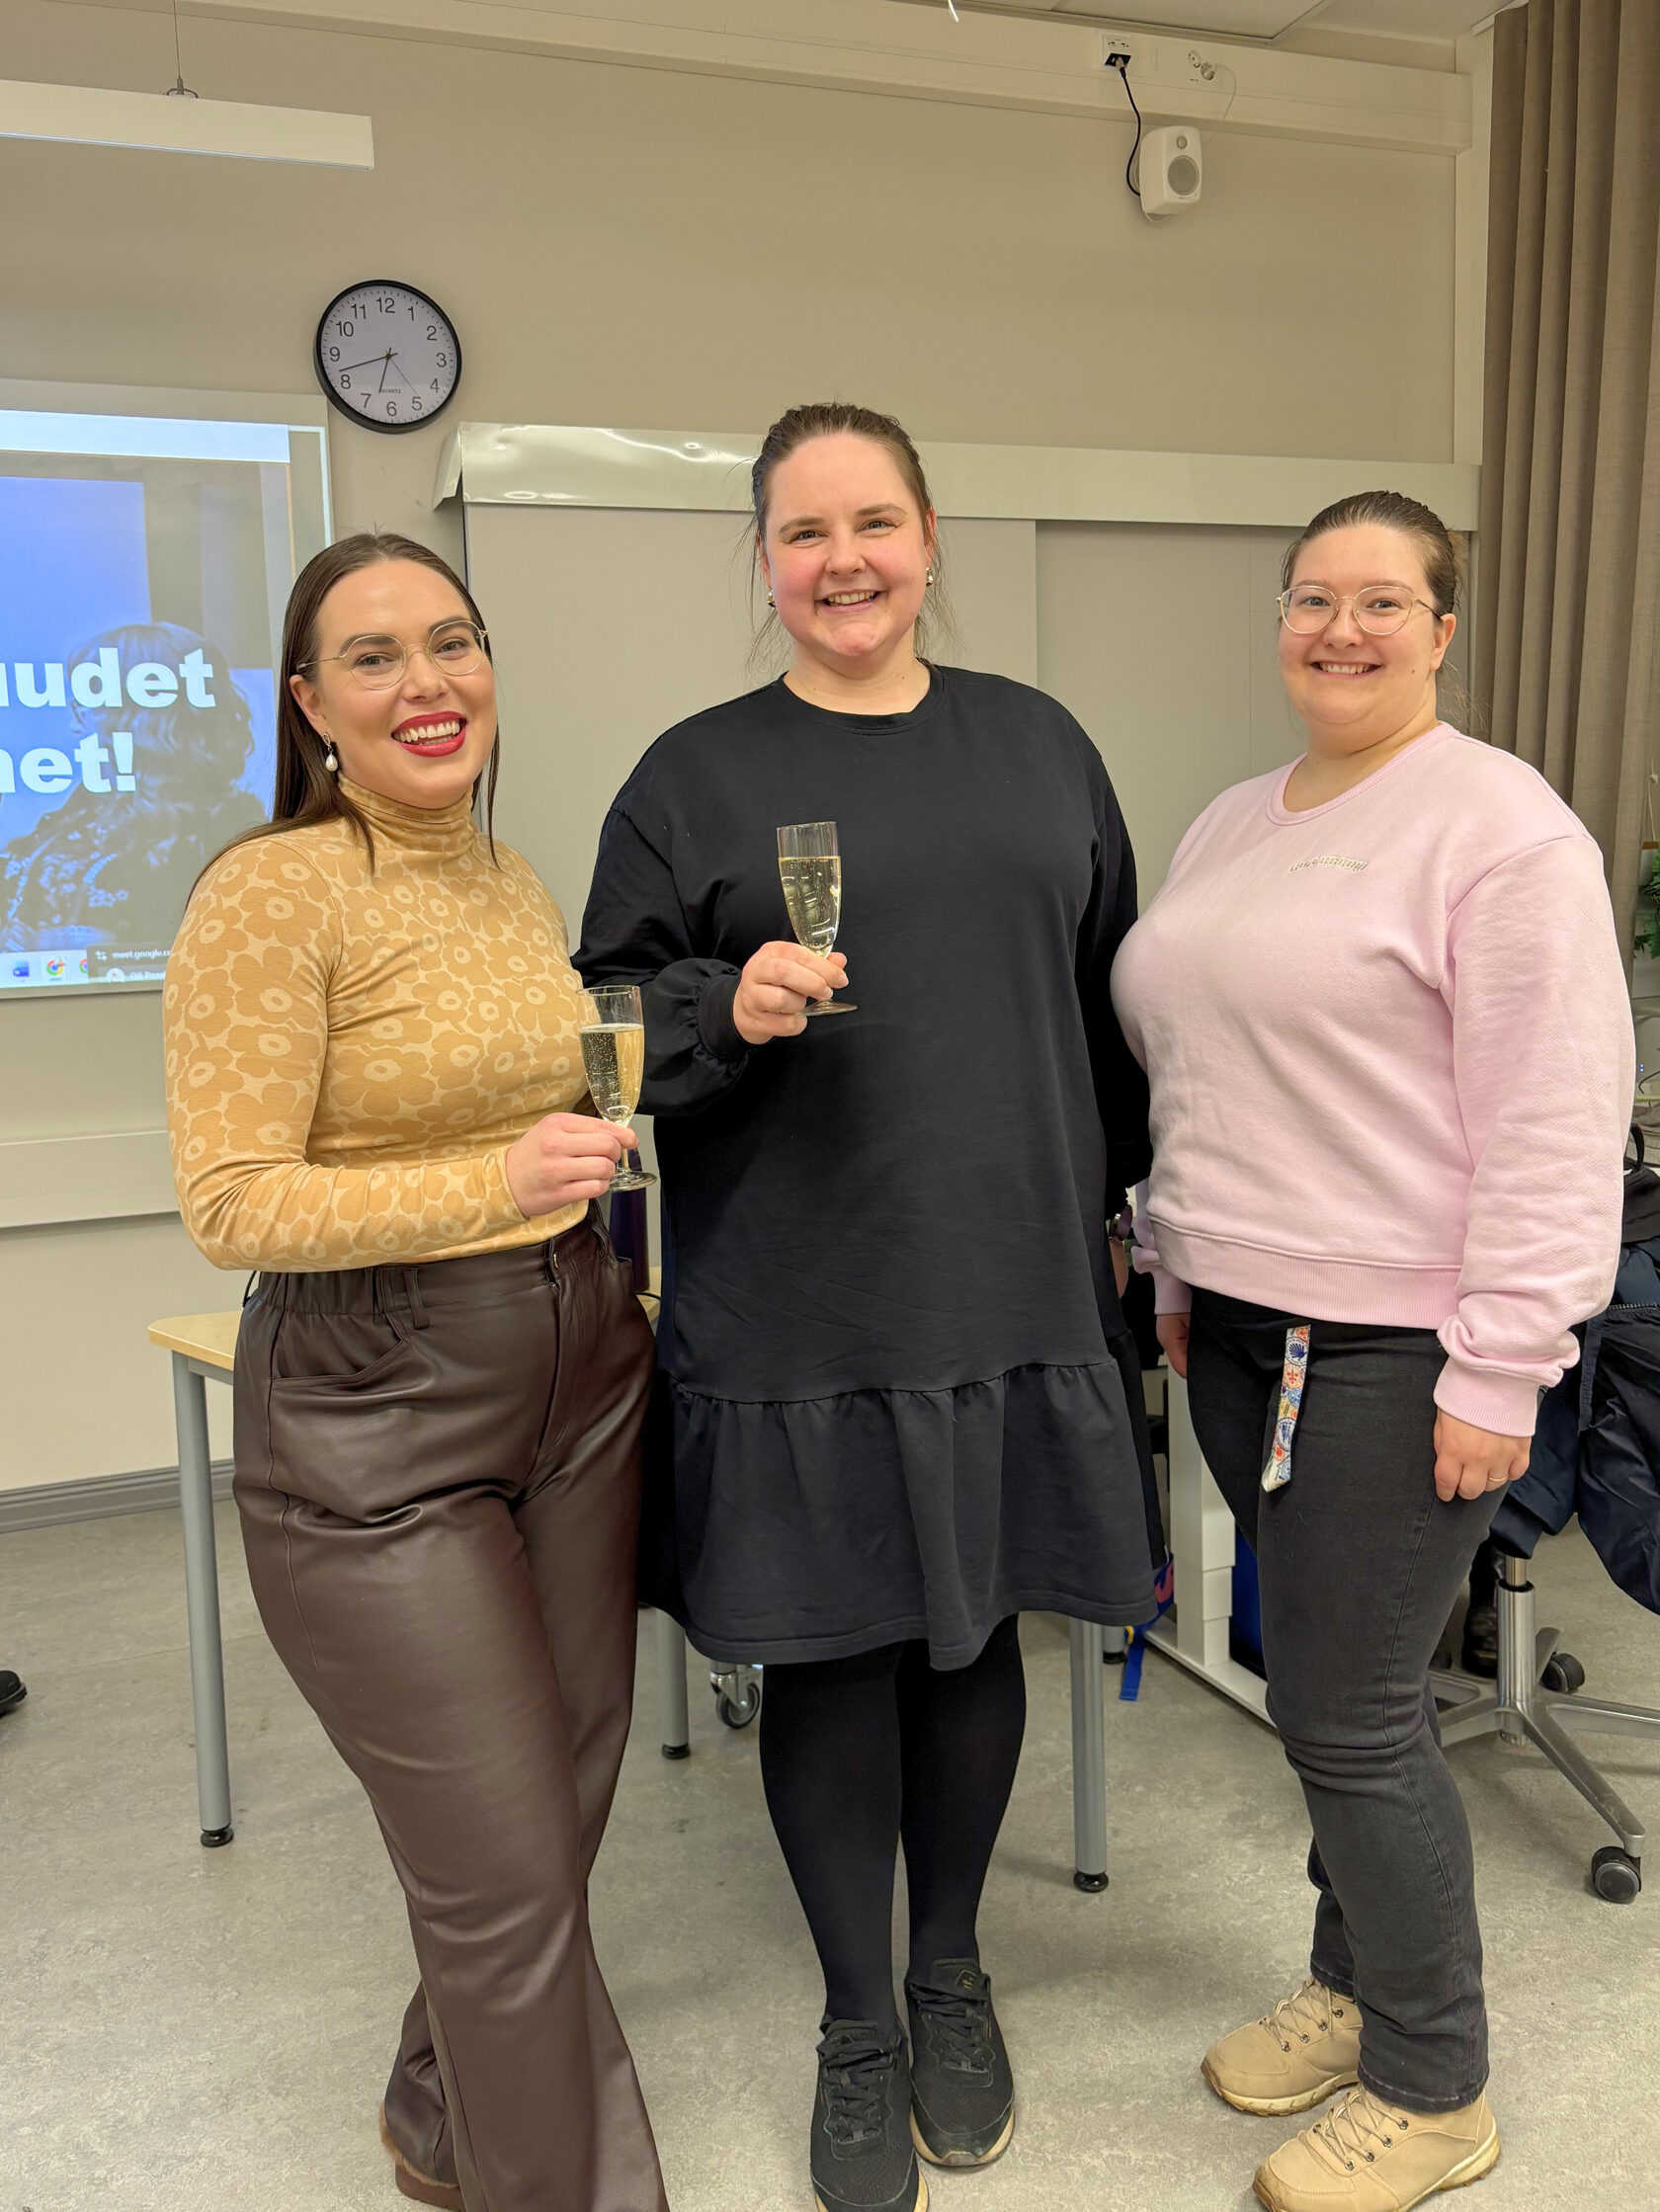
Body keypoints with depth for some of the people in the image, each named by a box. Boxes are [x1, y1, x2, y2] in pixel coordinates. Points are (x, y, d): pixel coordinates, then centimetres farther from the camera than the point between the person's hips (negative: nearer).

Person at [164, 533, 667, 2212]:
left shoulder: (518, 885, 9)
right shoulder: (270, 894, -13)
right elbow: (231, 1205, -17)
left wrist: (629, 1286, 13)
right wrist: (492, 1184, -27)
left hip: (577, 1382, 7)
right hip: (376, 1422, -7)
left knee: (557, 1813, 18)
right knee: (508, 1870, 1)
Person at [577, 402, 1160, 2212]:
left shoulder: (1039, 744, 10)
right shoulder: (697, 775, 1)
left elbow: (1112, 998, 14)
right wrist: (727, 1009, -19)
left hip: (1011, 1295, 3)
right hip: (797, 1310, -2)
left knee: (976, 1632, 14)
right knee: (829, 1654, 8)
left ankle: (951, 1977, 38)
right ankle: (857, 2027, 30)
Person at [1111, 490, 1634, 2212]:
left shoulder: (1498, 826, -10)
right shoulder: (1230, 828, 14)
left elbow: (1555, 1119, -15)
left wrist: (1496, 1373, -18)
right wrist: (1179, 1269, 18)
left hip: (1393, 1348, -7)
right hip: (1242, 1329, 7)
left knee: (1345, 1710, 0)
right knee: (1332, 1683, 17)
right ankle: (1353, 1984, 36)